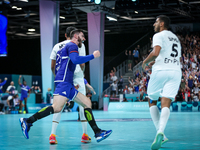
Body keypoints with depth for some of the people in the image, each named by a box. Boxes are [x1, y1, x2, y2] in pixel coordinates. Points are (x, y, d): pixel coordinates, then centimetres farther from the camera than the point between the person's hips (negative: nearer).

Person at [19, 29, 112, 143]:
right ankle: (28, 122, -21)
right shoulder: (72, 45, 1)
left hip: (68, 84, 11)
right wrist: (93, 56, -10)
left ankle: (98, 133, 3)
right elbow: (76, 59, -20)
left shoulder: (68, 47, 31)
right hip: (63, 81, -11)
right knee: (57, 108, -24)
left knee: (87, 102, 6)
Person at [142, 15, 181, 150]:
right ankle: (160, 132, -29)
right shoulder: (175, 38, 25)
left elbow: (155, 53, -17)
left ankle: (160, 133, 2)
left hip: (161, 71, -5)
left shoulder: (159, 35, 0)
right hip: (175, 72, 5)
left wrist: (145, 62, 1)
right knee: (166, 104, -6)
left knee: (152, 102, 12)